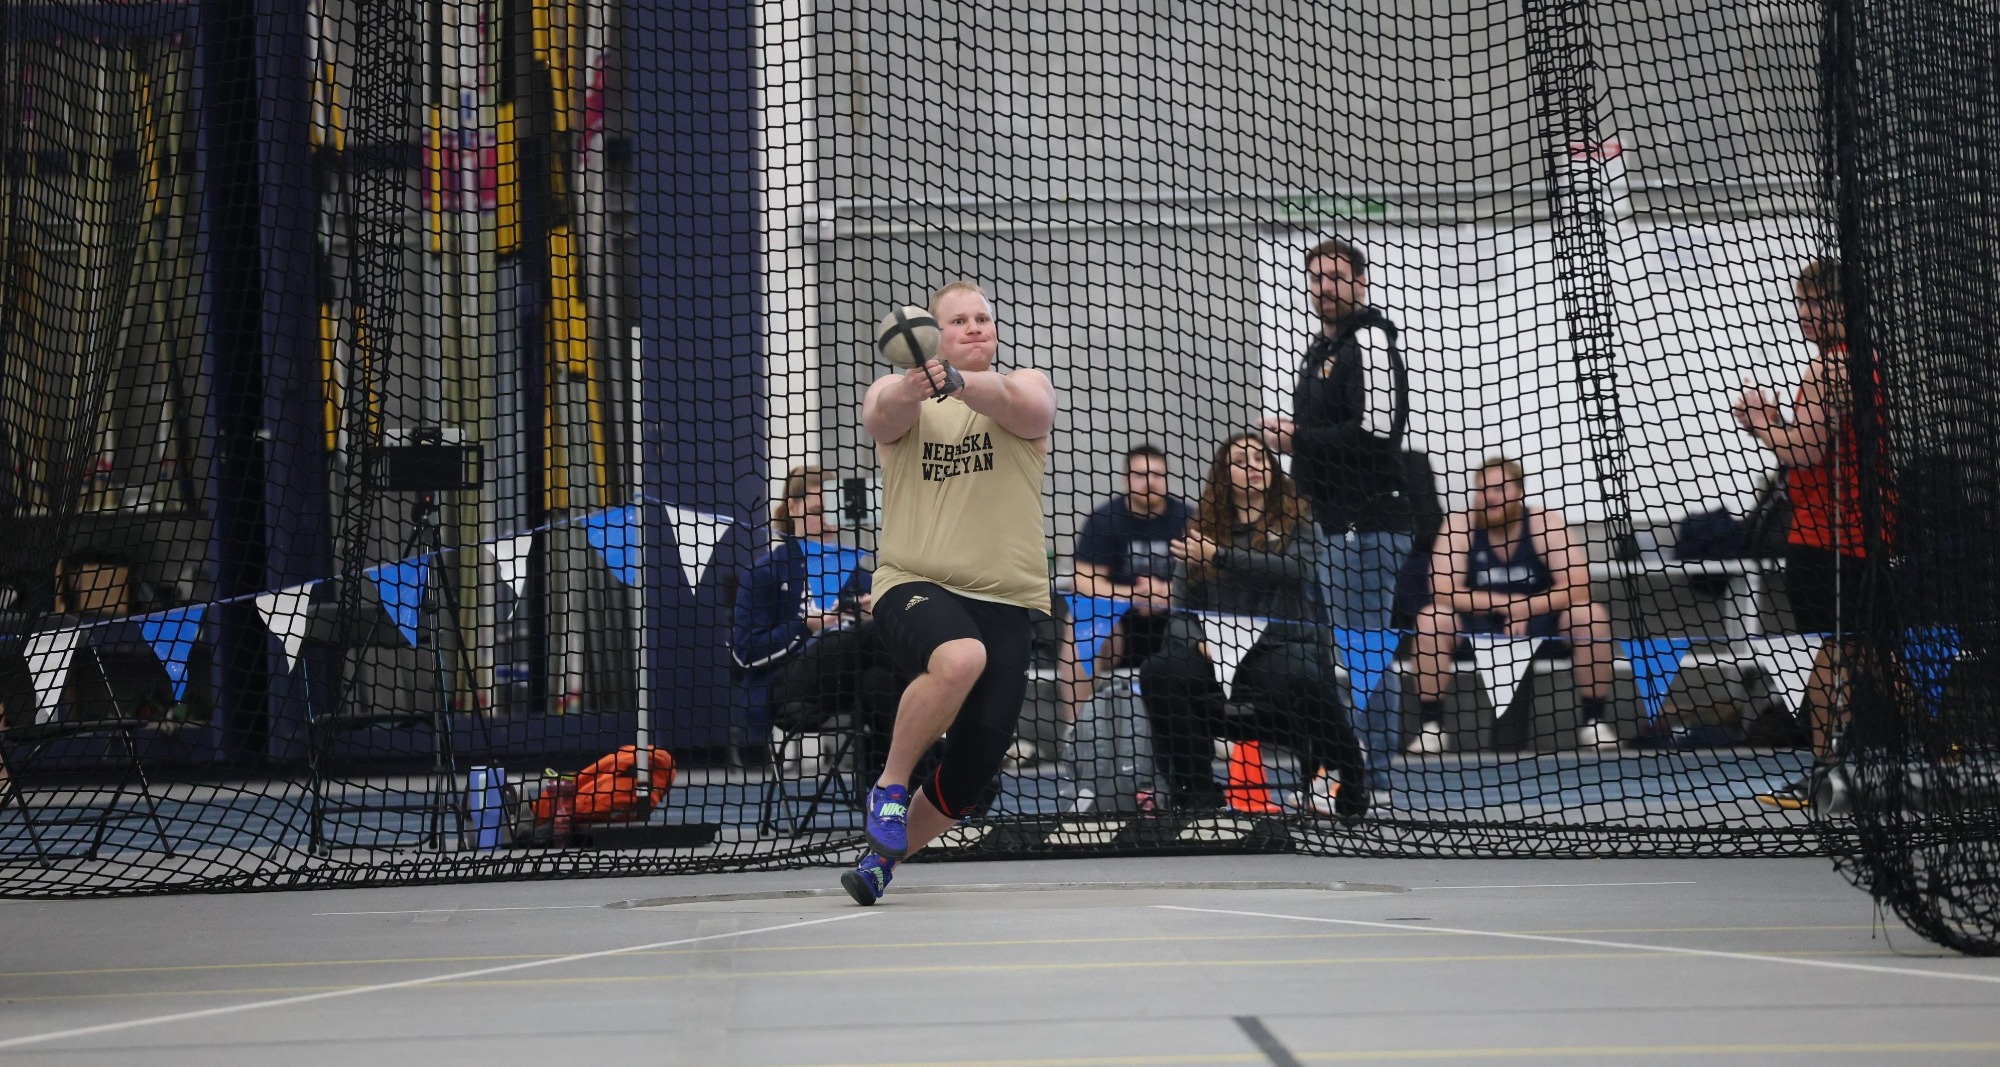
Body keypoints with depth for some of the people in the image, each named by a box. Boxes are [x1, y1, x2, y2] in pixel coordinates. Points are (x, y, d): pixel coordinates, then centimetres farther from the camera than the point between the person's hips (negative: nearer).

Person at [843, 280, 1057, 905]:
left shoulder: (1026, 385, 7)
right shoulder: (896, 393, 8)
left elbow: (1029, 408, -18)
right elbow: (883, 415, -17)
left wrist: (955, 382, -38)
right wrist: (912, 387, -43)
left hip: (1006, 601, 2)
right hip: (916, 587, -2)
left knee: (976, 762, -2)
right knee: (959, 657, -37)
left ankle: (884, 856, 27)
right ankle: (890, 786, -14)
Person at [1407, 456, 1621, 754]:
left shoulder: (1546, 524, -10)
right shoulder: (1459, 526, -9)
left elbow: (1578, 588, -17)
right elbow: (1443, 592, -18)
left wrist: (1523, 609, -27)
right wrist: (1506, 603, -23)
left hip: (1541, 625, 0)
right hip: (1478, 628, 0)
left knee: (1591, 617, -27)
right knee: (1430, 620, -28)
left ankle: (1593, 722, -15)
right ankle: (1431, 727, -19)